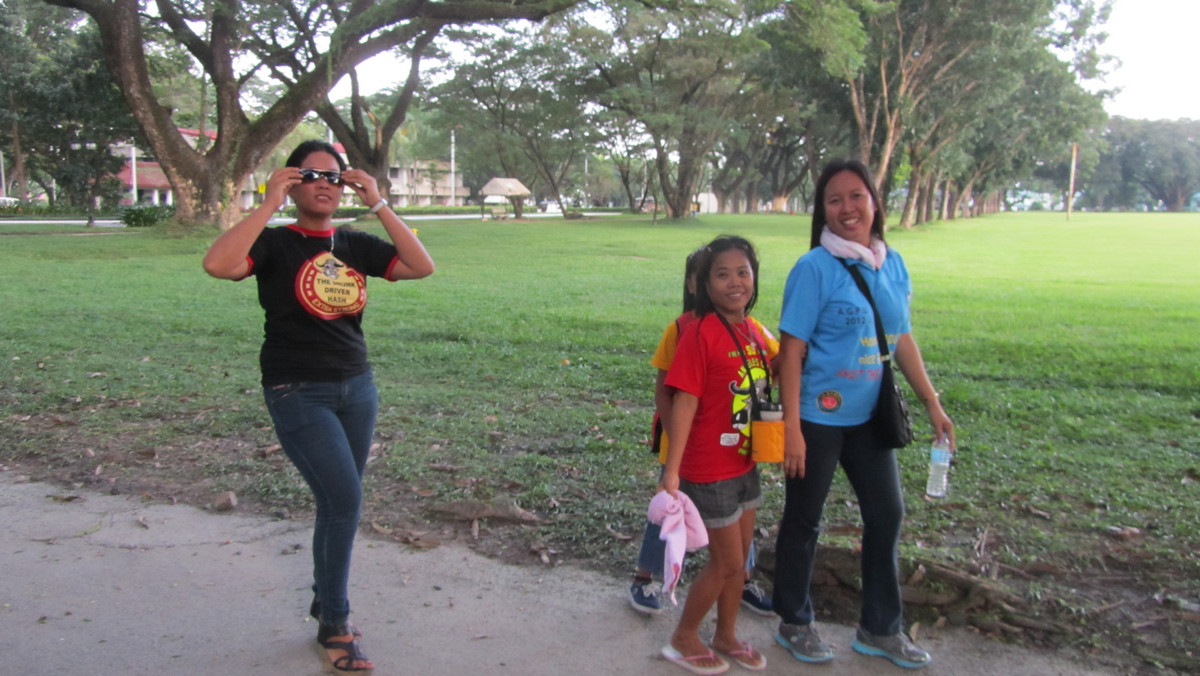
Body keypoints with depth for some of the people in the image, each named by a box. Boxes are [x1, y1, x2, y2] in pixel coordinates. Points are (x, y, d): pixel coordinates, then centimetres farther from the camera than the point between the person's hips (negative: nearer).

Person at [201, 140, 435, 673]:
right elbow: (217, 265, -26)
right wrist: (268, 205, -22)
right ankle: (334, 625, 7)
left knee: (337, 503, 13)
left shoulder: (355, 245, 6)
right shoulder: (275, 243, -5)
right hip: (298, 393, -5)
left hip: (357, 388, 5)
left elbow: (422, 267, -7)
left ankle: (325, 602, 32)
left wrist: (378, 204, -10)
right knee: (345, 500, -11)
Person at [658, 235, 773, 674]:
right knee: (727, 563, 4)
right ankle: (683, 639, 24)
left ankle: (726, 636, 37)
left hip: (745, 465, 7)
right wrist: (671, 470, -24)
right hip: (710, 470, -7)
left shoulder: (752, 330, 2)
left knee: (739, 558, 18)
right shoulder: (701, 332, -20)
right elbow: (685, 402, -22)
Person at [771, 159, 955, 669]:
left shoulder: (892, 264, 3)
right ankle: (794, 624, 28)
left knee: (887, 514, 13)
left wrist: (933, 405, 10)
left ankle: (880, 628, 30)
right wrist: (791, 428, -19)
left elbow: (903, 340, 11)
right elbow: (791, 351, -16)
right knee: (804, 521, 8)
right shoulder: (815, 268, -14)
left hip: (869, 416, 6)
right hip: (819, 417, -6)